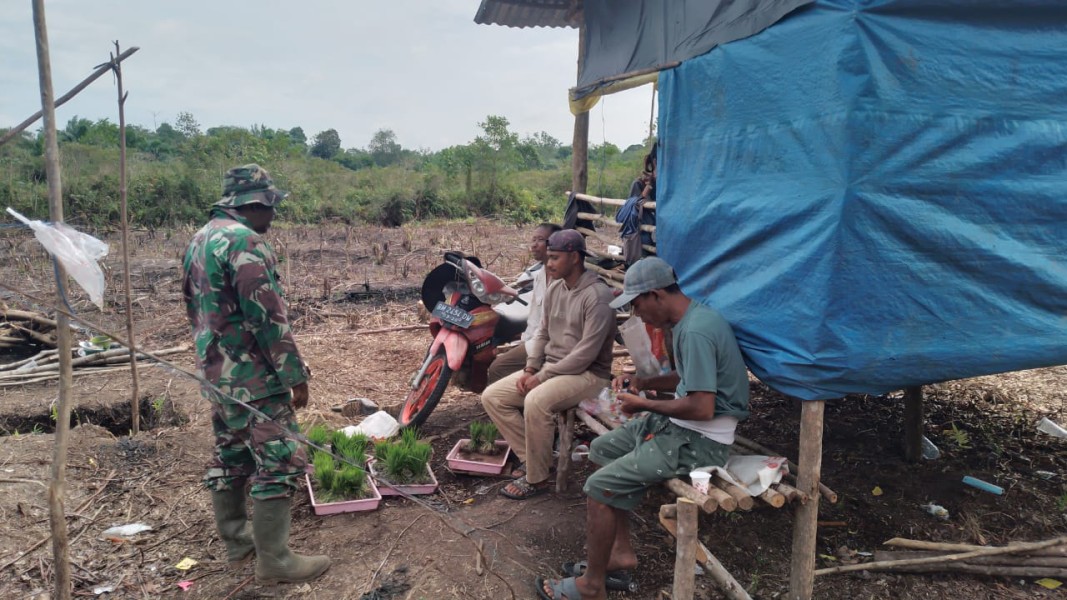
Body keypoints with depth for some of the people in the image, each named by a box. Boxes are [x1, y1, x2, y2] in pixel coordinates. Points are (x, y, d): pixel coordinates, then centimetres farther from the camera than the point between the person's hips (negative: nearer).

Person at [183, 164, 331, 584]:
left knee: (229, 456, 18)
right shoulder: (245, 241, -19)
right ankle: (273, 560, 5)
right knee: (279, 461, -2)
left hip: (216, 372, 10)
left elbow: (194, 306, 20)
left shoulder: (201, 239, 12)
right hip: (253, 376, -10)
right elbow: (267, 318, -22)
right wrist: (295, 375, -16)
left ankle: (236, 543, 30)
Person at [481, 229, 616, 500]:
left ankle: (537, 478, -15)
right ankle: (532, 457, 3)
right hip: (549, 367, 9)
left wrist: (542, 376, -19)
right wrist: (530, 370, -1)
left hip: (588, 374, -8)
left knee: (536, 402, -35)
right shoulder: (554, 289, 8)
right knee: (492, 396, -3)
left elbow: (586, 354, -22)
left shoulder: (597, 295, -18)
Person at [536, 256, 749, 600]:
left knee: (601, 486, -13)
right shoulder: (689, 318, 7)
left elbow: (702, 407, -28)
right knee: (602, 449, 16)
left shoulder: (695, 332, -25)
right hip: (679, 424, 11)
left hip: (700, 440, -11)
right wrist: (642, 382, 7)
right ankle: (621, 553, 21)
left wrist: (643, 404, -15)